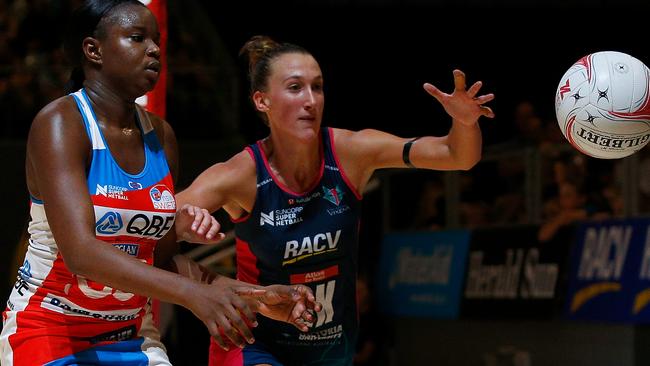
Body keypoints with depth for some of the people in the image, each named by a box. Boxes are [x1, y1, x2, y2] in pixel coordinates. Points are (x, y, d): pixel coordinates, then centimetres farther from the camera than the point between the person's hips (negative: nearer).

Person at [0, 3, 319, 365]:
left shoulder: (161, 135, 5)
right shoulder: (59, 123, -15)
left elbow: (163, 257, 7)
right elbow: (81, 252, -28)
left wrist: (253, 297, -6)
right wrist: (193, 293, -37)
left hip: (132, 335, 6)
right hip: (49, 331, -6)